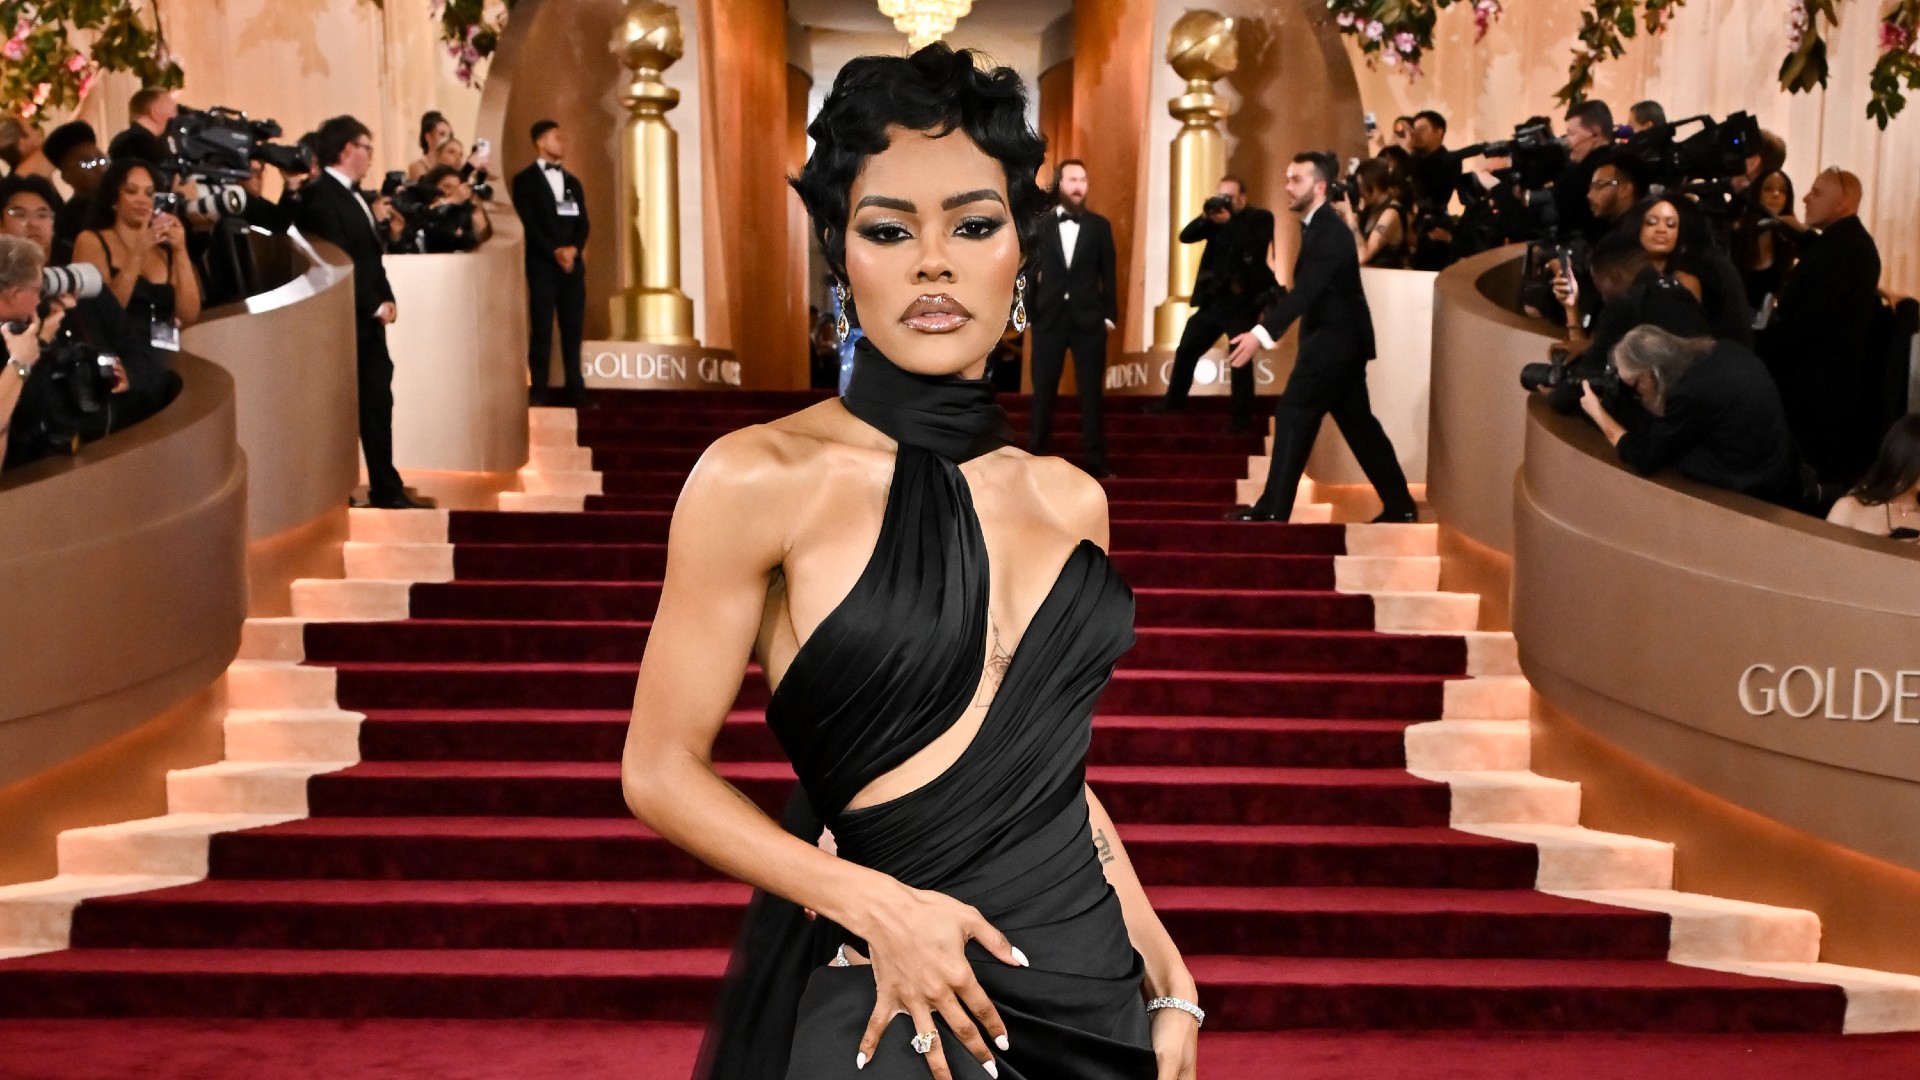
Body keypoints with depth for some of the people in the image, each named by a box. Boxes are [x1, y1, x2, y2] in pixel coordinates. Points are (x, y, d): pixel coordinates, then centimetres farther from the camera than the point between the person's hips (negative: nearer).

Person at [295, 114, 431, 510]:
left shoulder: (350, 195, 17)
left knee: (377, 403, 11)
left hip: (367, 320, 9)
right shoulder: (320, 196, -15)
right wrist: (375, 306, -15)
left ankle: (386, 488, 17)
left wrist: (385, 299, 3)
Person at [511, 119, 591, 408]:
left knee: (573, 331, 2)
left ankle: (575, 391, 4)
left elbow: (582, 223, 11)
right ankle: (538, 393, -3)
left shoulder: (572, 182, 19)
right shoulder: (525, 180, 2)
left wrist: (573, 249, -8)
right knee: (541, 331, -5)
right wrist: (555, 252, -15)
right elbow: (529, 224, -8)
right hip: (542, 265, -5)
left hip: (573, 264, 5)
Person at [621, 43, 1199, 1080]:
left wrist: (1167, 976, 9)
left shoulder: (1070, 498, 4)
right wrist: (873, 904, -18)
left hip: (1089, 988, 5)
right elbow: (661, 770, -8)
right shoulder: (760, 479, -11)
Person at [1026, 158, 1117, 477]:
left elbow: (1108, 274, 6)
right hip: (1049, 316, 0)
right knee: (1043, 390, 5)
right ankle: (1036, 455, 13)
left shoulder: (1099, 225, 6)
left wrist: (1109, 314, -1)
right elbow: (1030, 269, 4)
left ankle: (1094, 458, 7)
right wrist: (1029, 310, -2)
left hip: (1089, 318, 0)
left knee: (1091, 390, 2)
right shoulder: (1040, 224, 5)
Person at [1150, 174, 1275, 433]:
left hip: (1242, 301, -6)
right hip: (1214, 299, 6)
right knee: (1186, 349, 14)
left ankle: (1242, 418, 3)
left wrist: (1229, 222, -23)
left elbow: (1254, 247, -22)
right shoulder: (1217, 217, 9)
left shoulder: (1260, 217, -5)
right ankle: (1174, 399, 32)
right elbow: (1185, 236, 1)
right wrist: (1205, 217, -14)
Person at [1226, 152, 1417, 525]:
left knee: (1293, 414, -10)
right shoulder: (1317, 227, 13)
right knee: (1357, 422, 13)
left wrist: (1261, 333, -40)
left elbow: (1305, 290, -31)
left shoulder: (1329, 232, -19)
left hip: (1335, 339, -10)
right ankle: (1400, 504, 18)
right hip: (1340, 338, 10)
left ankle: (1273, 508, -9)